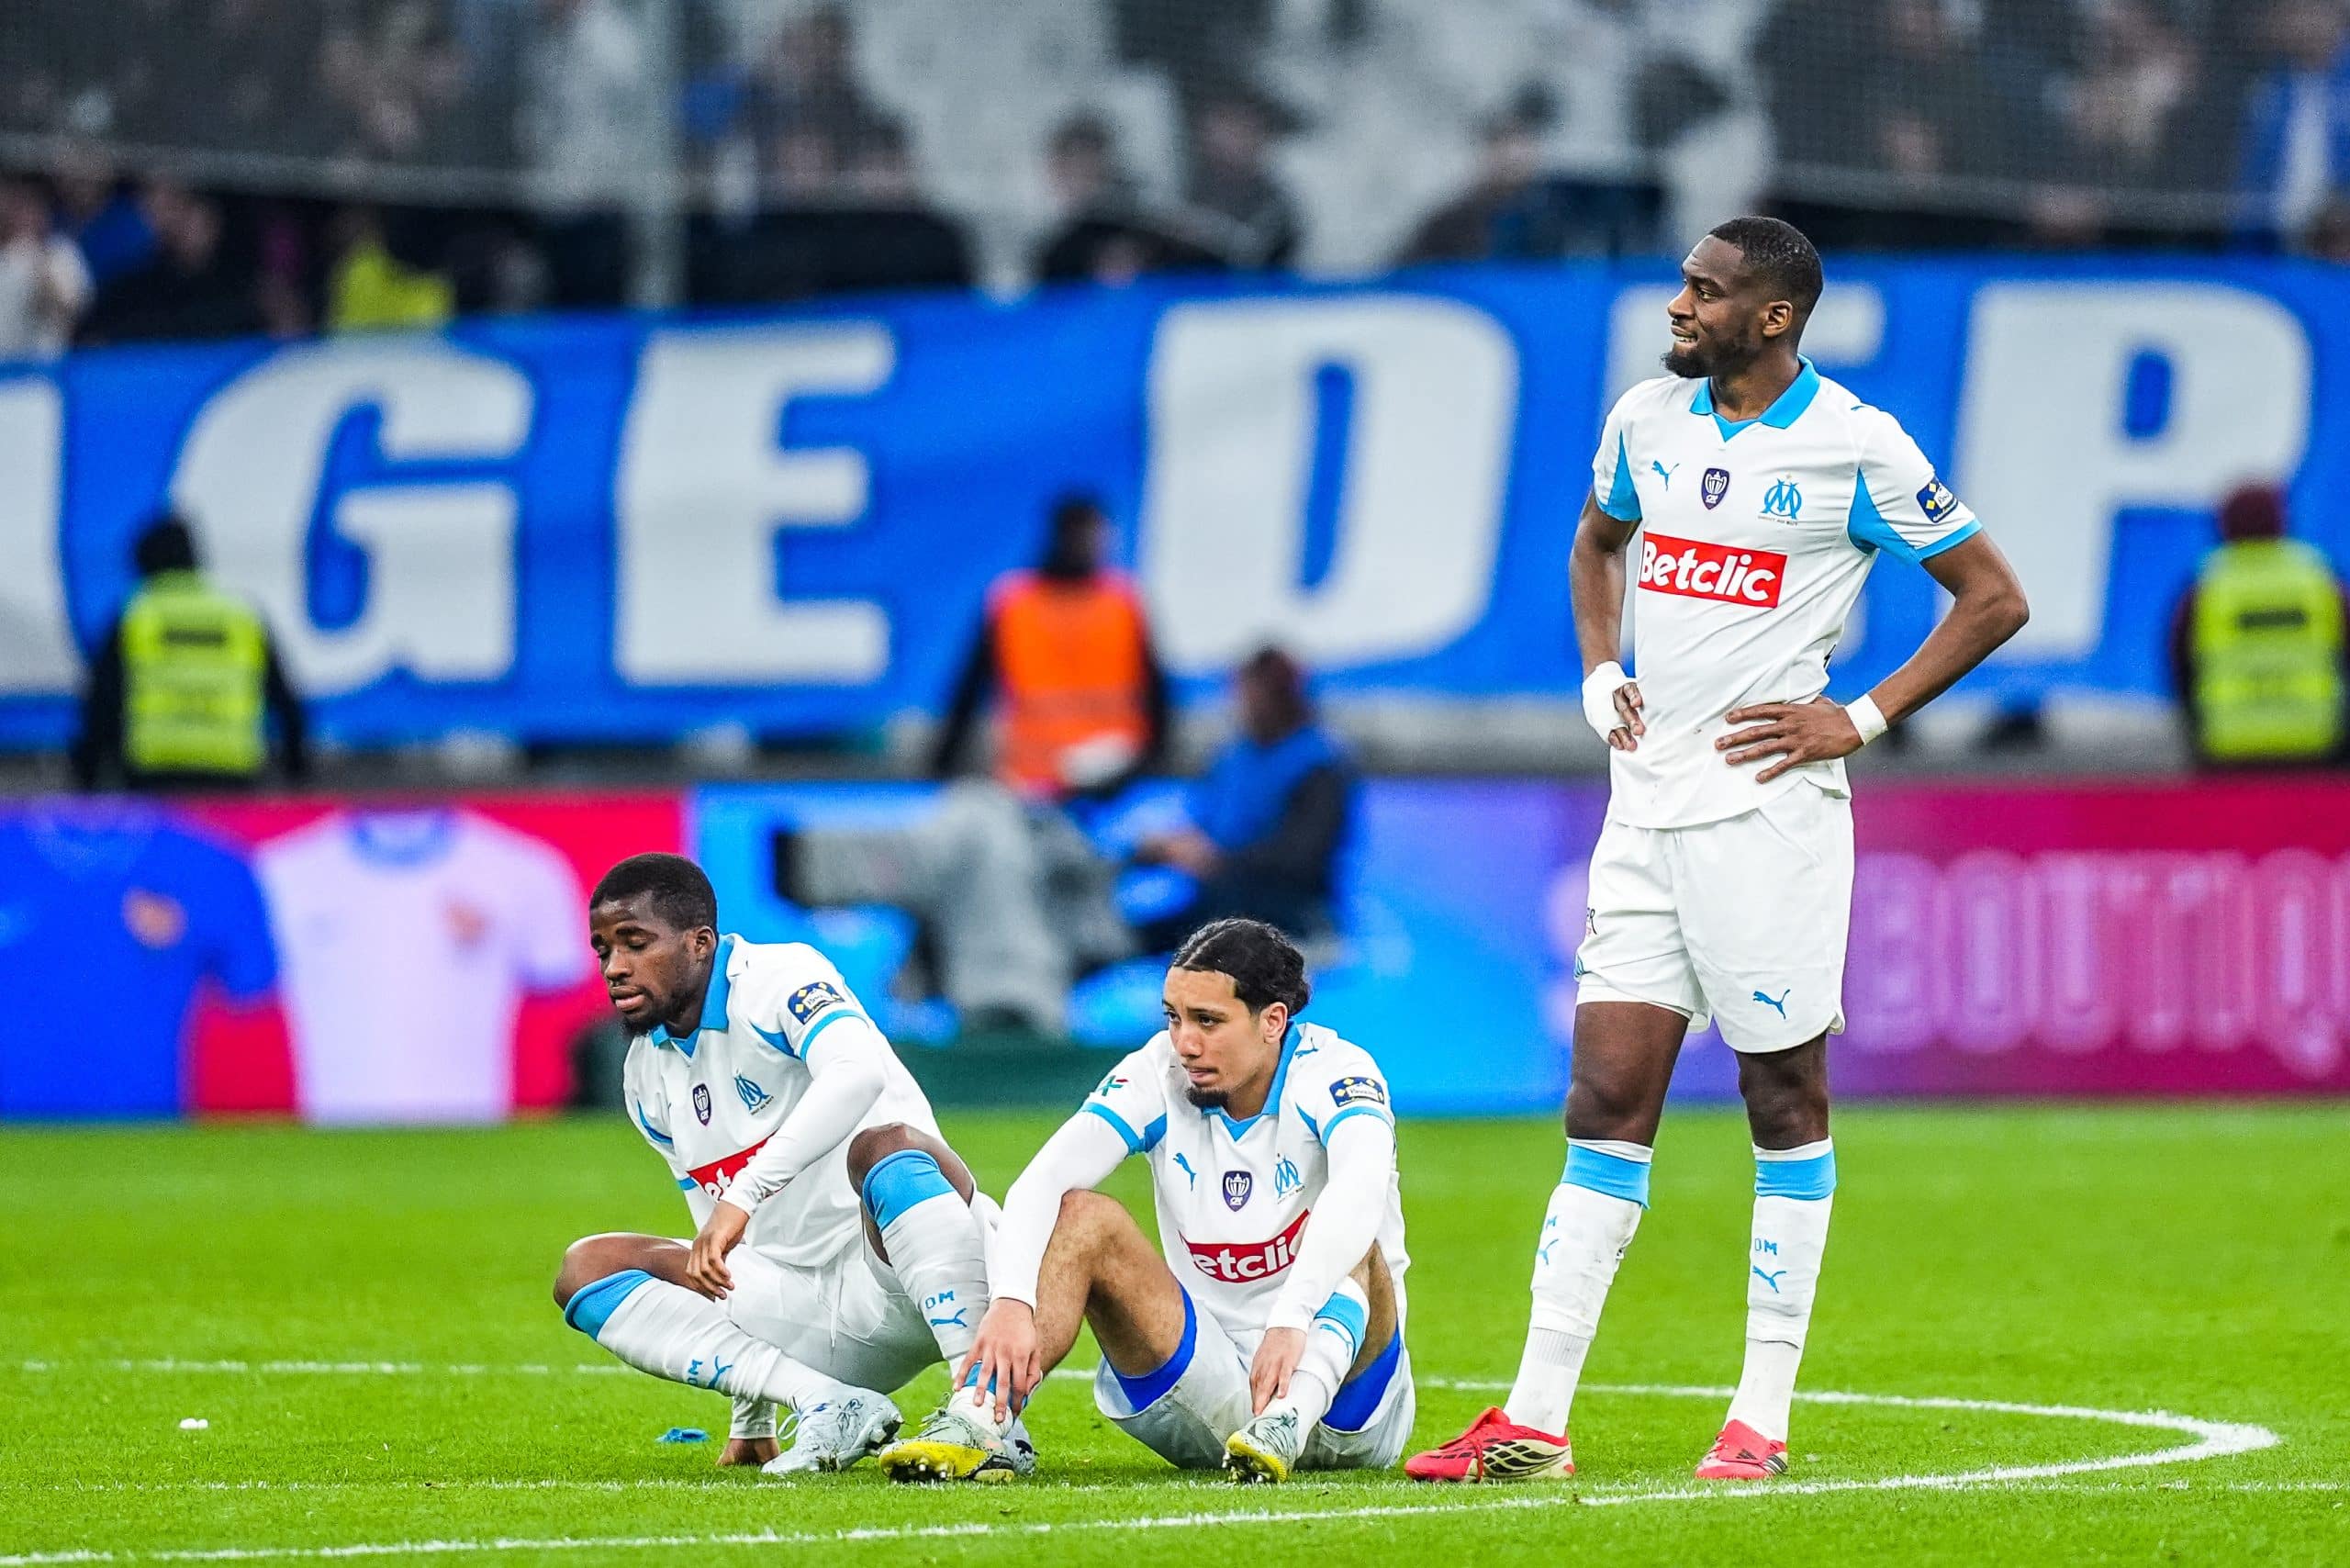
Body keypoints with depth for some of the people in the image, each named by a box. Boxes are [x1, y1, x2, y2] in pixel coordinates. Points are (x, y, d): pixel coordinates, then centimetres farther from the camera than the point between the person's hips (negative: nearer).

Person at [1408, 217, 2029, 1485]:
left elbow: (1993, 598, -2)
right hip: (1645, 803, 5)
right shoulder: (1646, 418, 10)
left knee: (1785, 1100, 2)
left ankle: (1763, 1415, 7)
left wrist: (1865, 718, -8)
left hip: (1768, 802, -5)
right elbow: (1596, 544, 30)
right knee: (1605, 1104, 2)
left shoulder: (1856, 447, -7)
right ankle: (1534, 1418, 0)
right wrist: (1600, 675, 14)